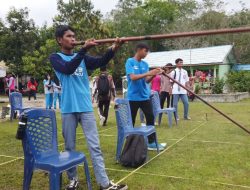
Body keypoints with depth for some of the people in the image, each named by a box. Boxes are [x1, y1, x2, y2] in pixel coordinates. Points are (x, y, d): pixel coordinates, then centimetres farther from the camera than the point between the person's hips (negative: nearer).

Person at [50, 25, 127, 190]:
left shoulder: (82, 57, 12)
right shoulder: (55, 58, 3)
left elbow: (101, 62, -5)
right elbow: (68, 69, -19)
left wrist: (113, 49, -24)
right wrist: (84, 49, -28)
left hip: (86, 107, 2)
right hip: (68, 109, -2)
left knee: (95, 146, 0)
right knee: (70, 147, 9)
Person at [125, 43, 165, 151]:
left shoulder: (145, 64, 10)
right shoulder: (130, 62, -7)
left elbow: (146, 80, 6)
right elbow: (133, 77, -20)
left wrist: (153, 75, -12)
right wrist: (148, 73, -24)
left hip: (145, 96, 6)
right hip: (133, 97, -6)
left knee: (150, 118, 4)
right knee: (131, 121, 5)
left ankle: (151, 142, 14)